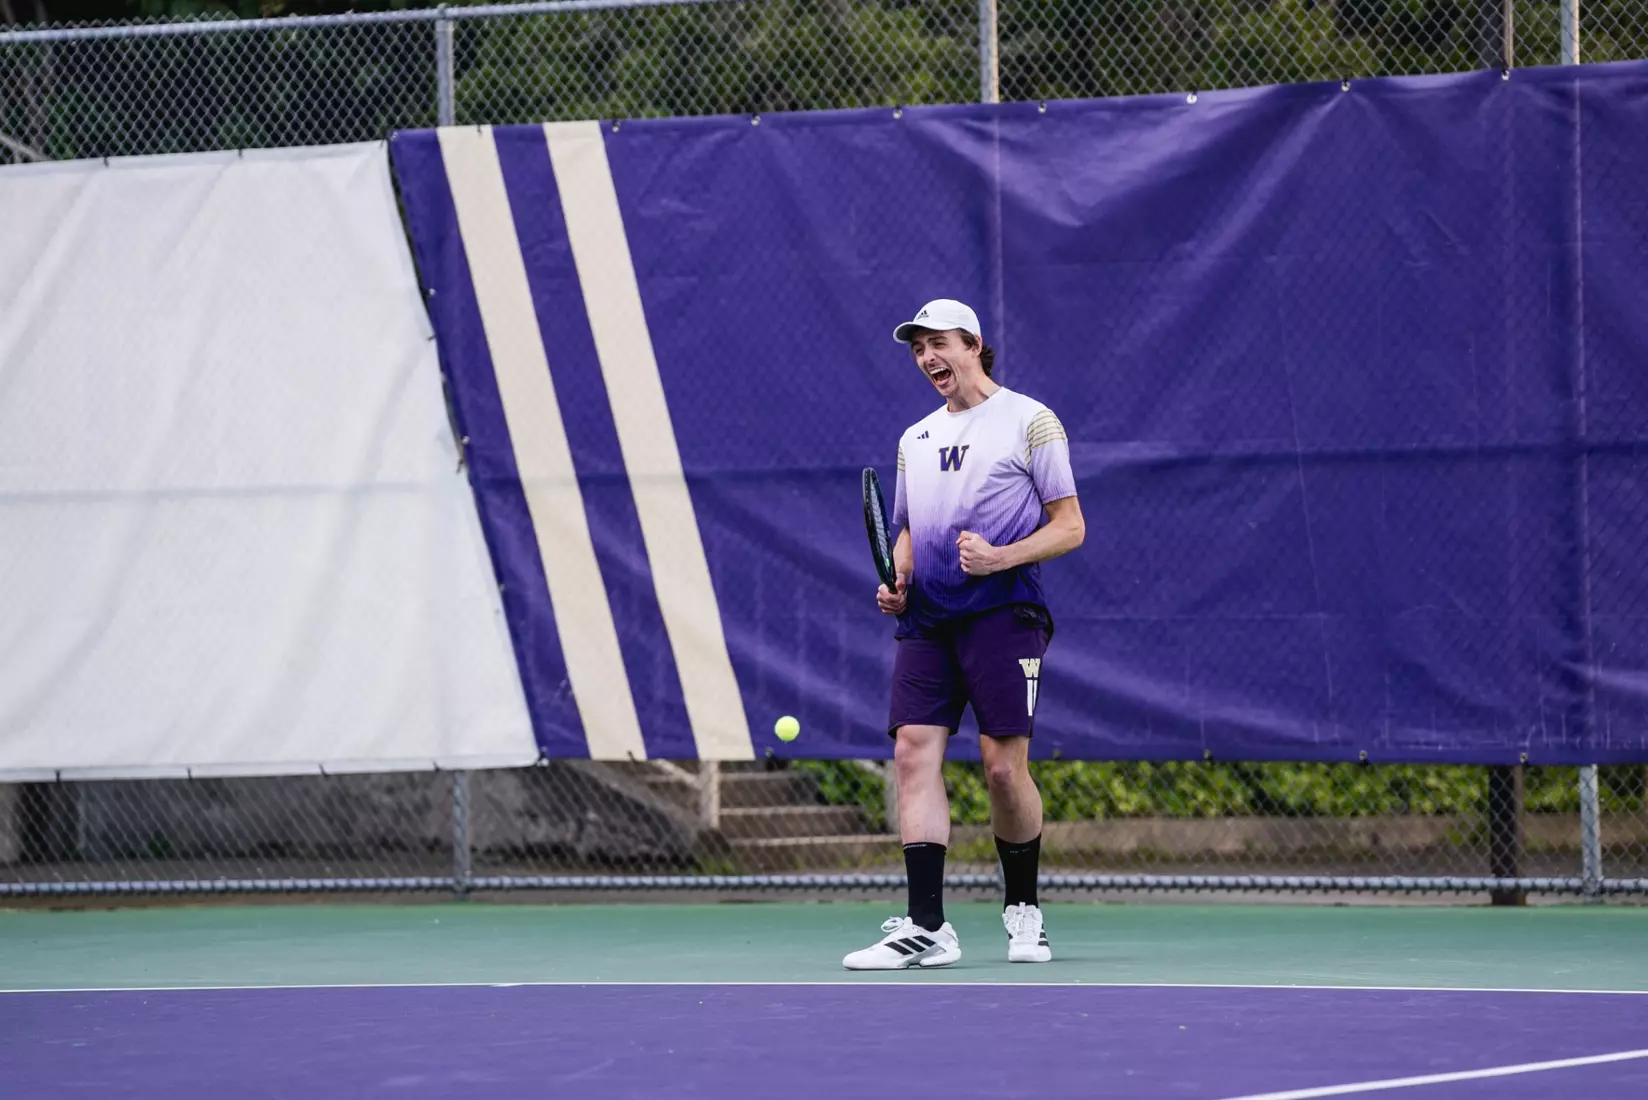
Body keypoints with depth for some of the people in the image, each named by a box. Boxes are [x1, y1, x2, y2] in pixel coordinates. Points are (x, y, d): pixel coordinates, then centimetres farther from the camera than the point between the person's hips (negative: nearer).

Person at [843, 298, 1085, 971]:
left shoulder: (1029, 421, 2)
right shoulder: (915, 440, 21)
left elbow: (1070, 527, -1)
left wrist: (1000, 557, -16)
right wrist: (895, 581, 6)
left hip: (1002, 611, -5)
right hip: (927, 619, 5)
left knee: (1003, 764, -9)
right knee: (914, 752, -9)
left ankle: (1023, 909, 13)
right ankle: (926, 927, -13)